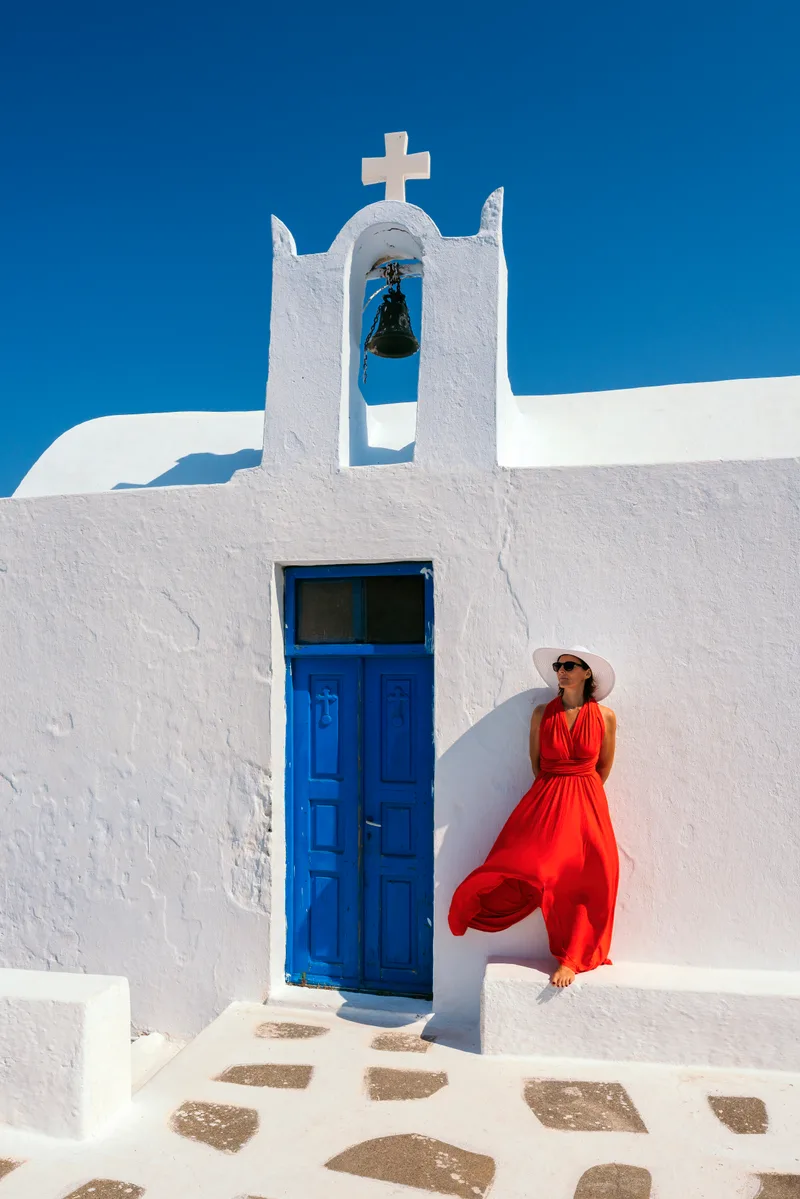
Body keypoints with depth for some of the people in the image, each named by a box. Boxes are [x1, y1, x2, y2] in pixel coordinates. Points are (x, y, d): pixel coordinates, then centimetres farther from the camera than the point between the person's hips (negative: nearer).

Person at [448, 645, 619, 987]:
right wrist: (556, 792, 12)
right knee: (520, 869, -8)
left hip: (586, 807, 0)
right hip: (545, 803, 0)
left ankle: (571, 959, 13)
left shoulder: (605, 717, -2)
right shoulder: (543, 713, -1)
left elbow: (604, 766, 10)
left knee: (585, 884, -1)